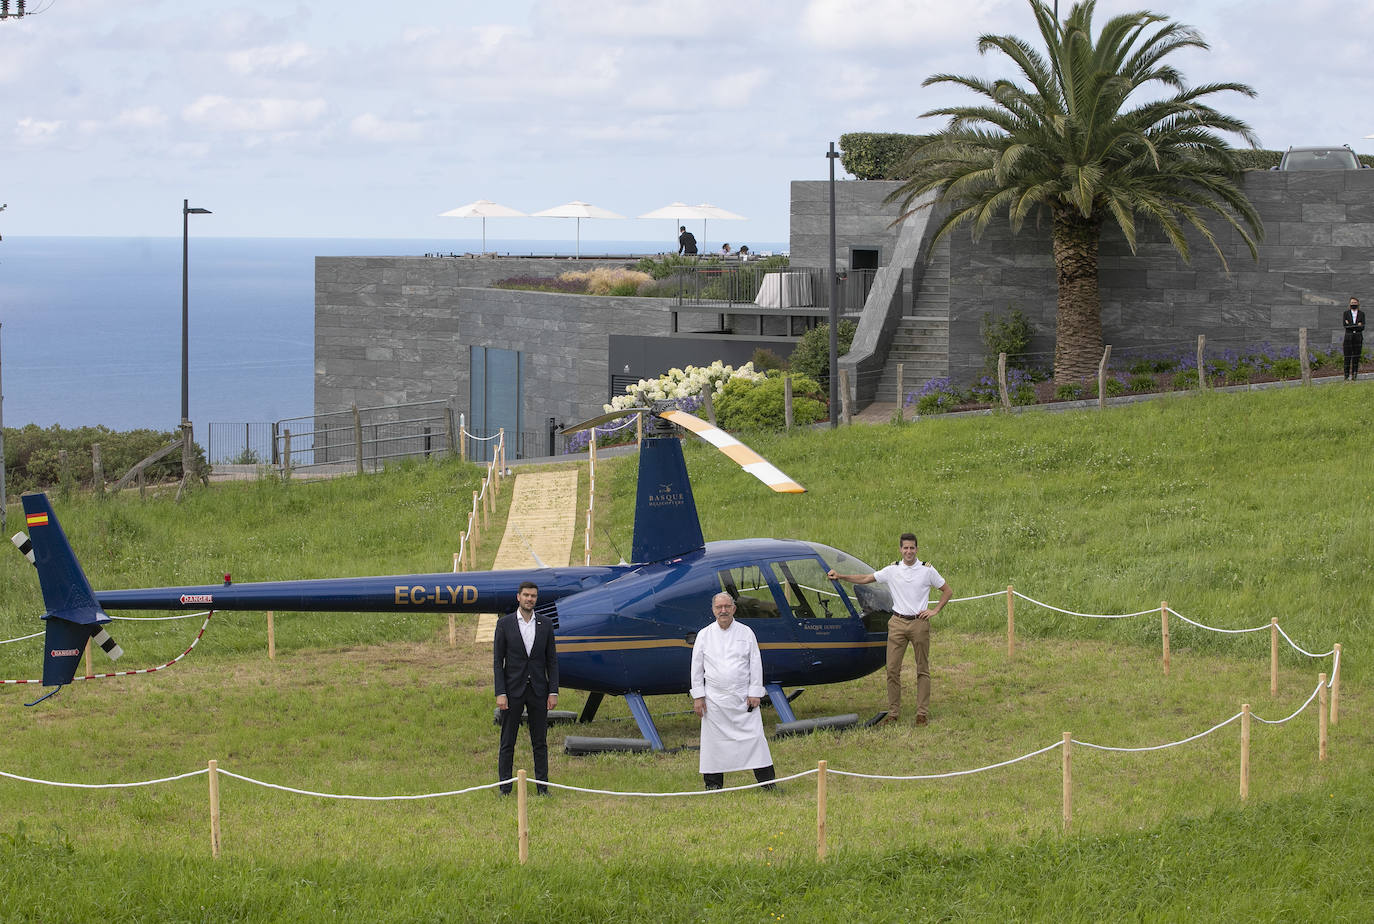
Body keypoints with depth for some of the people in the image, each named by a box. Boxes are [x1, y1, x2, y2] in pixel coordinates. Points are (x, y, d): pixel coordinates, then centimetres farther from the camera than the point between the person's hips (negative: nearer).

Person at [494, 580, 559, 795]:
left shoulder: (545, 624, 5)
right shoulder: (505, 623, -2)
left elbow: (552, 660, 7)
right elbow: (497, 660, -3)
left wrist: (553, 691, -1)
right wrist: (500, 694, -10)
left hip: (538, 691, 2)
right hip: (513, 690, -2)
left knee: (540, 742, 6)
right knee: (507, 742, 2)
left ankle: (542, 785, 11)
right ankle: (505, 787, 8)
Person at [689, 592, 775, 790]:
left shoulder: (746, 633, 5)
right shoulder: (704, 635, 5)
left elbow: (755, 663, 5)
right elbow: (697, 667, 7)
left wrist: (755, 693, -1)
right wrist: (698, 697, 2)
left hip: (742, 697, 0)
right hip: (714, 699, 0)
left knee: (754, 736, -3)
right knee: (714, 740, 0)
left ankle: (766, 780, 2)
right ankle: (713, 783, 9)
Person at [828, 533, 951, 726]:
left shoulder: (927, 570, 1)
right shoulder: (892, 570, 5)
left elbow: (947, 591, 9)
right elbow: (865, 579, 11)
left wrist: (934, 610, -1)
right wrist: (839, 577, 6)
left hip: (919, 623, -2)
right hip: (898, 623, 2)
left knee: (922, 669, 2)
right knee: (892, 669, -2)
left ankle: (922, 713, 7)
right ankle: (893, 712, 6)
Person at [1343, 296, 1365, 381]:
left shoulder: (1361, 314, 7)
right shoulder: (1346, 314, 6)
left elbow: (1362, 327, -3)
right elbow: (1345, 325, -8)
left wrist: (1350, 325, -7)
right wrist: (1357, 325, -9)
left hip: (1358, 338, 1)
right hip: (1348, 338, -1)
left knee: (1356, 357, 0)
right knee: (1347, 357, -5)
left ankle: (1354, 375, 3)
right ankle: (1347, 376, -1)